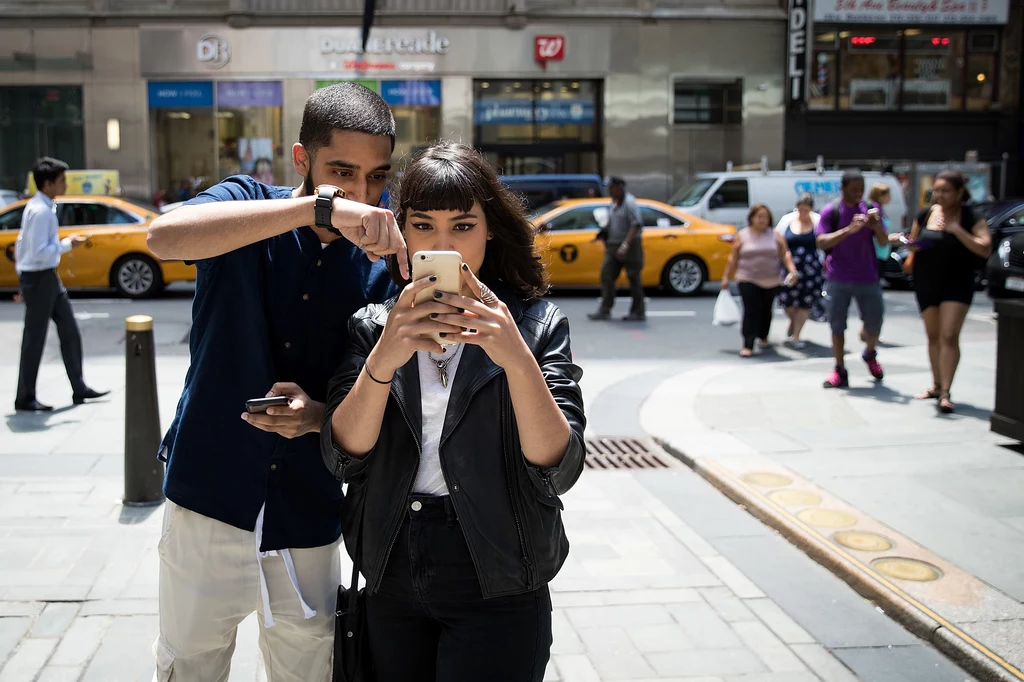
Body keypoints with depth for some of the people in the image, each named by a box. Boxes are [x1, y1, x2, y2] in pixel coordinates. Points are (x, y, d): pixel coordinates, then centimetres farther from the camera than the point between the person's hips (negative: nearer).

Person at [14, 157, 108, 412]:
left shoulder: (40, 207, 10)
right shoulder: (40, 211, -19)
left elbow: (21, 244, 17)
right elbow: (40, 252, -25)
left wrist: (24, 278, 20)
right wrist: (68, 243, -15)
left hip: (49, 277, 10)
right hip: (39, 278, -10)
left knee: (70, 332, 12)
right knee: (34, 340, -1)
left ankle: (79, 389, 20)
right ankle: (24, 399, 10)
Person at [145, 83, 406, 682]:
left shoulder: (378, 267, -1)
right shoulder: (248, 207, -7)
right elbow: (165, 236, -32)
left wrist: (320, 416, -20)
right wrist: (323, 208, -39)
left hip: (308, 515, 2)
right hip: (211, 500, -2)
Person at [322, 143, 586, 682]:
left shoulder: (536, 324, -5)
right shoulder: (371, 326, 3)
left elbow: (557, 470, -14)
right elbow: (344, 459, -8)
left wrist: (517, 359, -28)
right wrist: (383, 361, -23)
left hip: (497, 595, -2)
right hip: (392, 587, 3)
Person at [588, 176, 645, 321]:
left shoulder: (629, 203, -13)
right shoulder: (614, 203, 13)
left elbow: (636, 225, -21)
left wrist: (625, 245, -28)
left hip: (630, 245, -8)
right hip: (613, 245, 8)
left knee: (634, 278, -1)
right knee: (607, 275, 0)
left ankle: (638, 312, 6)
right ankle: (604, 311, 1)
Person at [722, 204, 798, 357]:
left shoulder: (775, 235, 5)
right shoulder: (742, 235, 2)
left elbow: (785, 254, 2)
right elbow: (733, 258, 5)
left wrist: (792, 270, -13)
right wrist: (726, 277, 4)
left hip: (771, 281, 2)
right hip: (748, 281, -2)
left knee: (766, 311, 13)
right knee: (751, 311, -11)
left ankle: (763, 336, 36)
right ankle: (748, 345, -13)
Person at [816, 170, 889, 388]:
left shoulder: (871, 209, 6)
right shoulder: (831, 212, -3)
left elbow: (883, 241, 2)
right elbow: (821, 243, -12)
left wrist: (876, 225, -18)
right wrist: (849, 229, -23)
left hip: (868, 278, 2)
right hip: (838, 280, -2)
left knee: (874, 323, 5)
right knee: (837, 326, 0)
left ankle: (870, 354, 36)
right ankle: (840, 372, 9)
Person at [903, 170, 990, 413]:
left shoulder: (971, 218, -8)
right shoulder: (925, 214, 3)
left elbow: (985, 249, -18)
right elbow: (912, 242, 16)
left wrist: (956, 229, -25)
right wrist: (914, 245, -8)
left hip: (957, 283, -4)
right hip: (926, 282, 4)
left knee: (949, 336, -14)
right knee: (933, 335, 12)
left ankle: (945, 393, -14)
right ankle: (936, 385, 25)